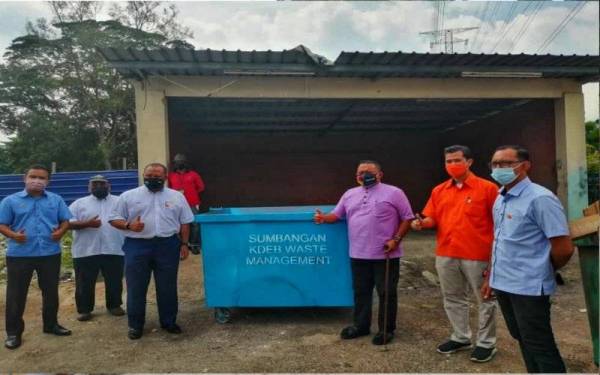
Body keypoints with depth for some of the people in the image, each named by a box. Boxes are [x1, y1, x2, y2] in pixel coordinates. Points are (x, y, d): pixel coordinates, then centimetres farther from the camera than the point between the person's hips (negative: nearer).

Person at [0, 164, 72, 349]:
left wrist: (61, 231, -14)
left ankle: (51, 324, 30)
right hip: (19, 255, -2)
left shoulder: (56, 200, 6)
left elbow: (65, 220, 7)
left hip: (50, 253, 2)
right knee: (16, 294, 5)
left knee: (51, 291, 13)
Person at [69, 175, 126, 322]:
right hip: (86, 251, 0)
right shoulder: (79, 203, 7)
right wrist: (87, 223, -16)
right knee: (84, 283, 8)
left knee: (115, 281, 10)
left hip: (114, 250, 1)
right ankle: (84, 310, 22)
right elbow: (68, 222, -2)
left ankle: (114, 305, 27)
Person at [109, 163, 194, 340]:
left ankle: (169, 322, 24)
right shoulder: (128, 196, 3)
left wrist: (184, 244, 2)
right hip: (137, 246, -1)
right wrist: (128, 225, -15)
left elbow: (185, 222, 9)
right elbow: (114, 218, 3)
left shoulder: (177, 197, 7)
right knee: (136, 288, 6)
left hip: (168, 246, 1)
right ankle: (135, 325, 21)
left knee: (168, 287, 9)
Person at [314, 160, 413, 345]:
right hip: (358, 254, 5)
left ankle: (387, 329, 20)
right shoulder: (350, 194, 12)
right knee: (361, 291, 15)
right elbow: (337, 214, 14)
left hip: (385, 254, -4)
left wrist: (396, 239, -12)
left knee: (387, 293, 6)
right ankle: (361, 325, 31)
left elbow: (407, 218, -3)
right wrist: (324, 218, -7)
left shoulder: (393, 193, -3)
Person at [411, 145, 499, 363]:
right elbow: (432, 219, 9)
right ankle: (461, 338, 33)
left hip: (478, 255, -4)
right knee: (452, 299, 16)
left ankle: (486, 343, 25)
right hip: (445, 255, 5)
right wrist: (422, 223, -13)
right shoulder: (438, 191, 8)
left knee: (485, 300, 9)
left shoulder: (487, 188, -6)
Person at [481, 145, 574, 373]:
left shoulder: (540, 198, -16)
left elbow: (564, 248, -17)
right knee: (523, 340, 21)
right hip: (502, 284, 8)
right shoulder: (500, 198, 8)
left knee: (539, 347, 6)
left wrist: (540, 273, -1)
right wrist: (491, 277, 16)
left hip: (528, 287, -7)